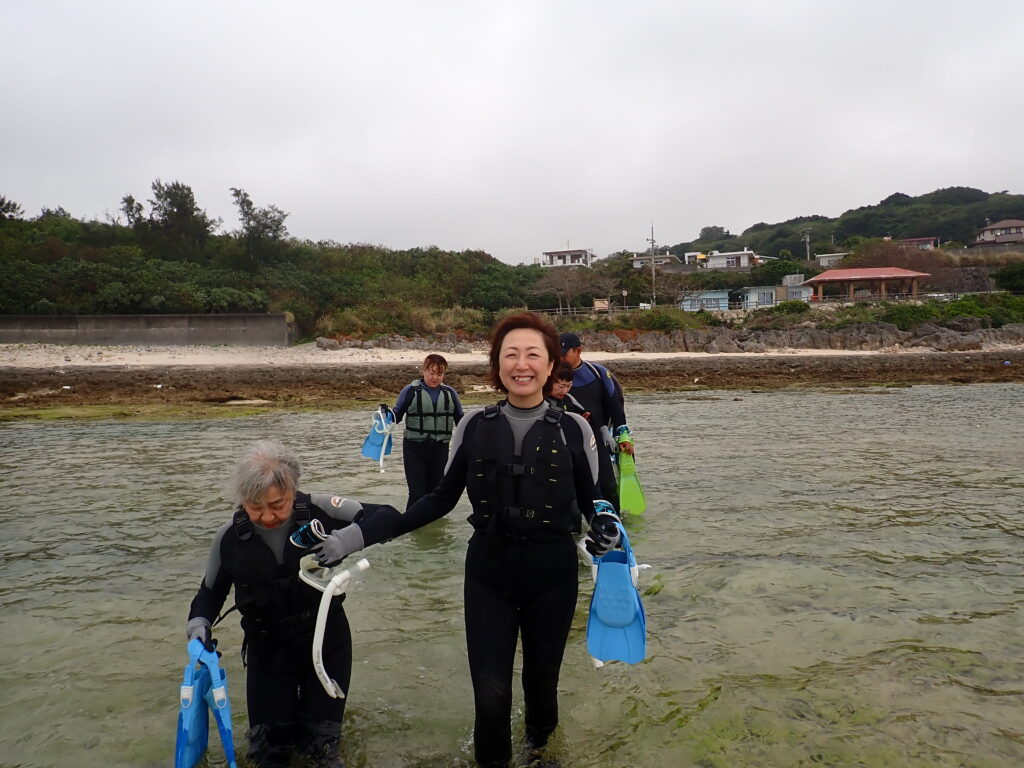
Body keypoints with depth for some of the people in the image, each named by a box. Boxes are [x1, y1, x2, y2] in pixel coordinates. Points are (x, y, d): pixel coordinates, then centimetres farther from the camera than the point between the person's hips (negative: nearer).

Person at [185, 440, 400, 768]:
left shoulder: (320, 511, -22)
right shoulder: (230, 536, -14)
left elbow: (388, 517, -22)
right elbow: (212, 590, 3)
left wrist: (349, 538, -40)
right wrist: (200, 622, -17)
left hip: (327, 642, -1)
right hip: (268, 651, 1)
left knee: (322, 741, 10)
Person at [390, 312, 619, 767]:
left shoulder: (574, 429, -6)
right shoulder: (474, 426, -4)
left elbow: (592, 500, 4)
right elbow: (443, 497, 3)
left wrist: (605, 526, -18)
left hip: (553, 575, 0)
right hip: (488, 574, 0)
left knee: (541, 676, 17)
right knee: (489, 690, -2)